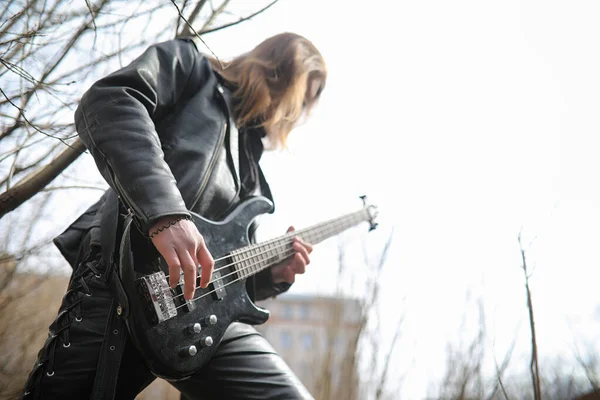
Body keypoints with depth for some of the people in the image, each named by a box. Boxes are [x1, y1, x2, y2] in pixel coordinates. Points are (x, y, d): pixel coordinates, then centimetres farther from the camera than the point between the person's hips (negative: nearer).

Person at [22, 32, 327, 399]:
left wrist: (271, 273, 9)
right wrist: (165, 211, -24)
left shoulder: (247, 151, 30)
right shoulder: (189, 64, 12)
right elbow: (105, 101, -11)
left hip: (204, 310, 6)